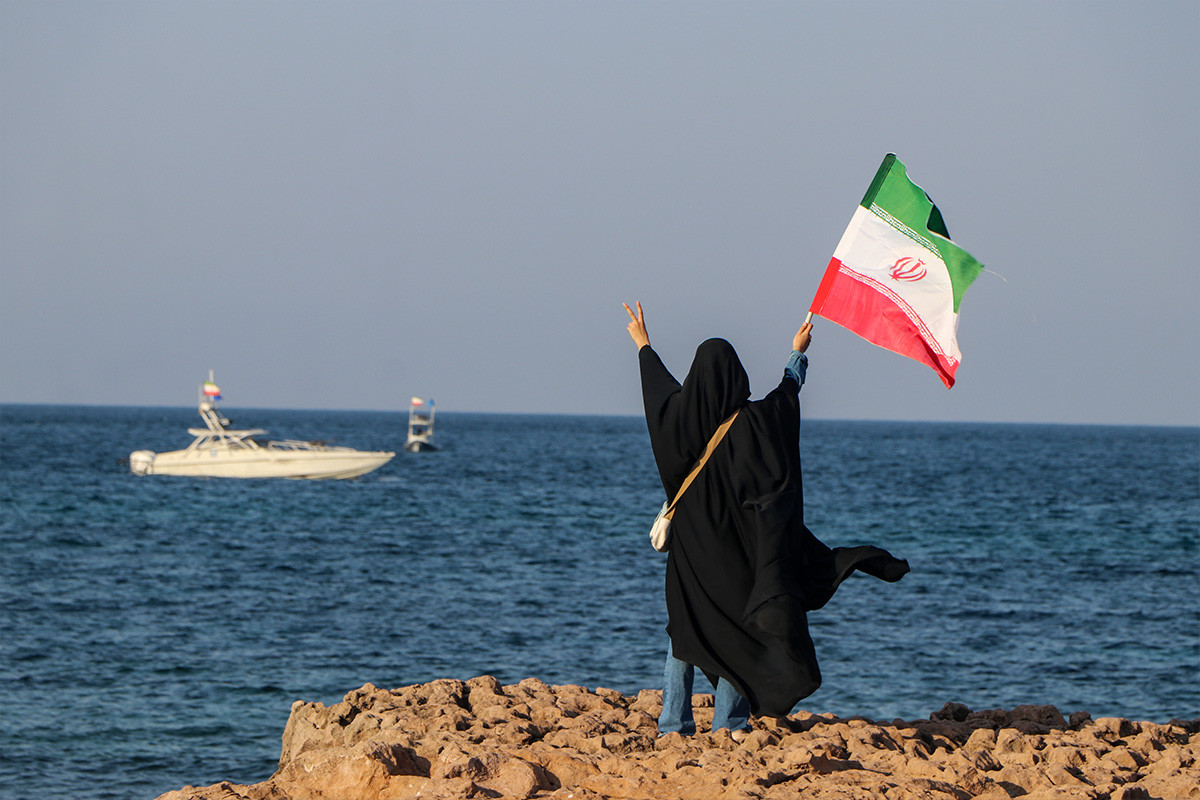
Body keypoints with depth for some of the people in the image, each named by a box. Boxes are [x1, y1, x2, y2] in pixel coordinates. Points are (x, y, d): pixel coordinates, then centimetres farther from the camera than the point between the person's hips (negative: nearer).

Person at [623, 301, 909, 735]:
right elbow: (788, 391, 1)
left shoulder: (682, 415, -6)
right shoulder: (751, 421, -16)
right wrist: (798, 354, 18)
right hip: (733, 550, -2)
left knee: (685, 629, 10)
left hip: (690, 548, 2)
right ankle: (728, 724, 2)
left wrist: (644, 345, 31)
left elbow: (661, 387, 14)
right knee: (738, 634, 5)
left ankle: (673, 723, 6)